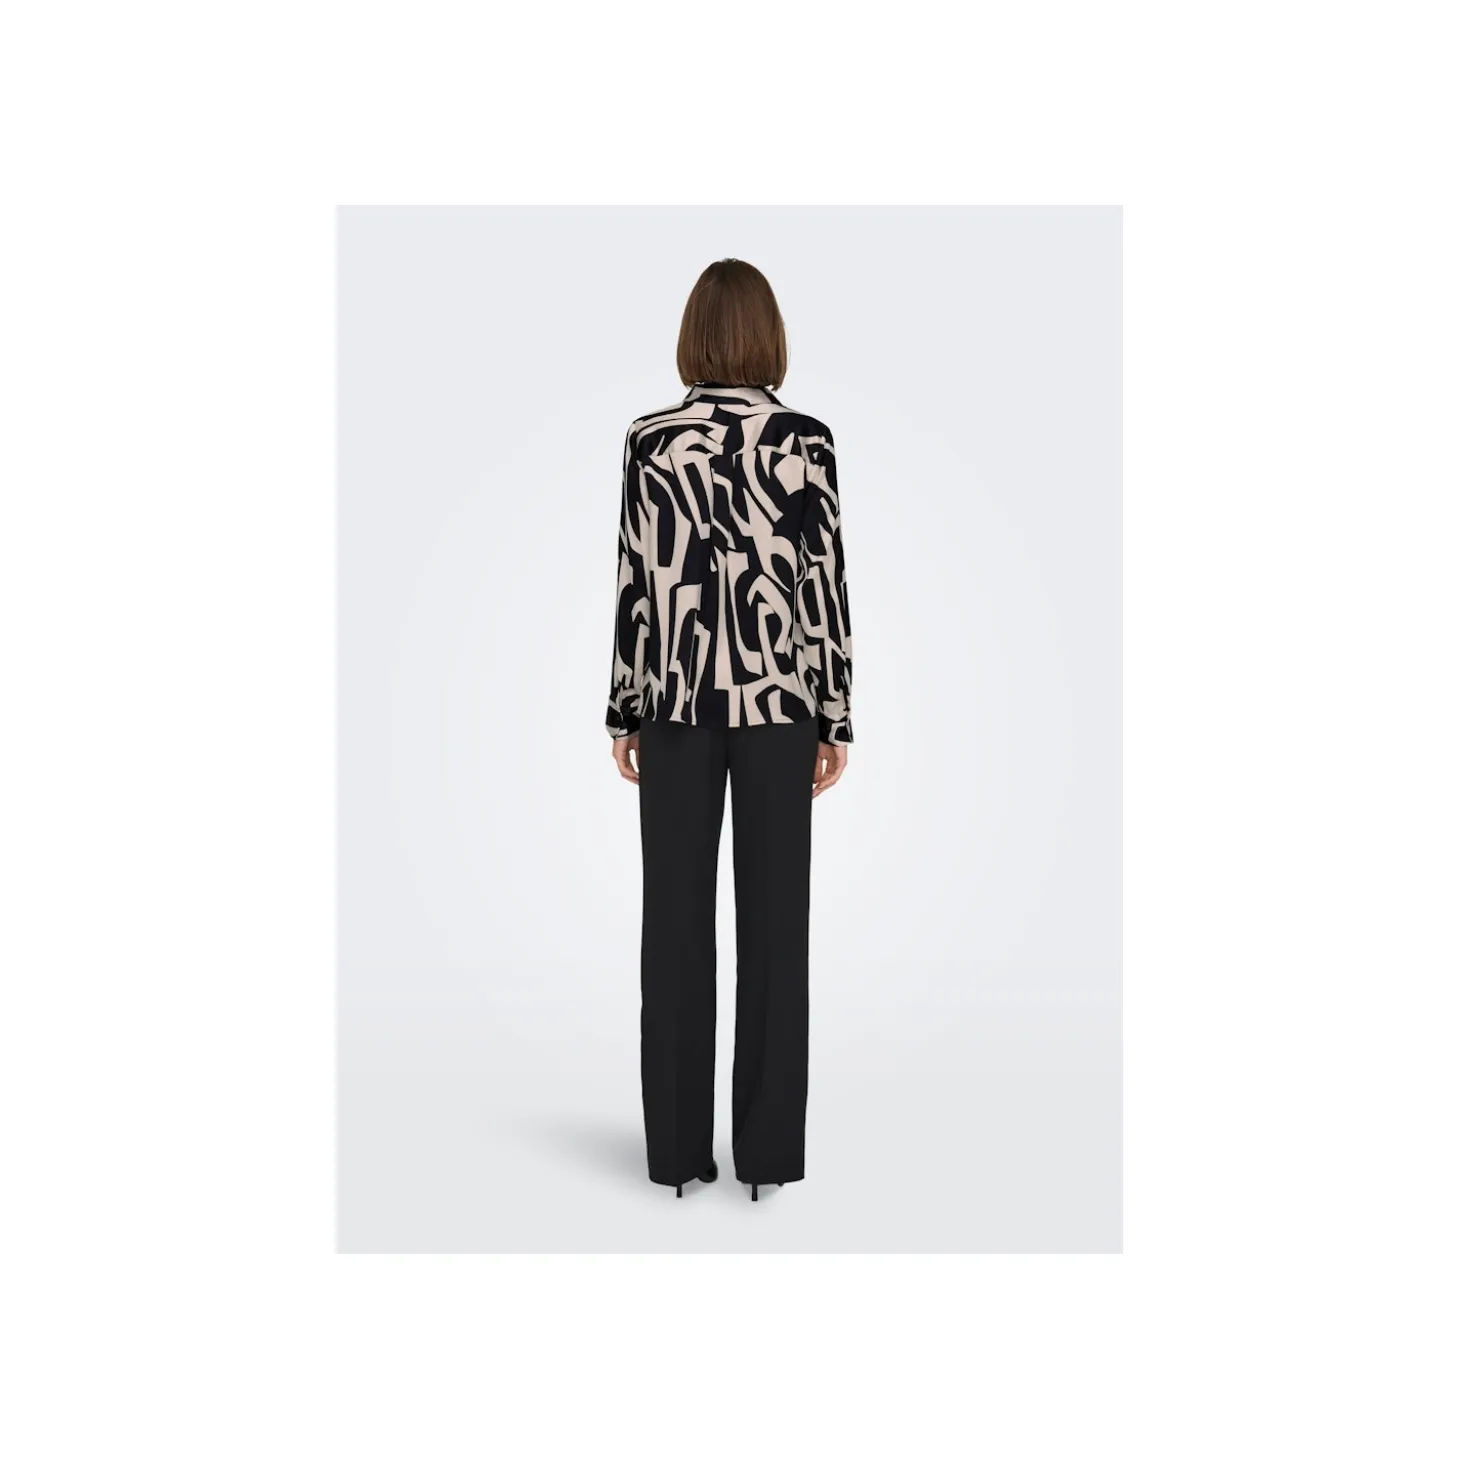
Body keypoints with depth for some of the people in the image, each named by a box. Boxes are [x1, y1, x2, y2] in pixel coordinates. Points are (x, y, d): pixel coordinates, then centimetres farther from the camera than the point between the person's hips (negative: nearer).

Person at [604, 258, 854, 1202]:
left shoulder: (652, 441, -1)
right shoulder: (807, 440, -3)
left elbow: (638, 583, -1)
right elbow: (826, 581, -4)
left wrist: (625, 712, 7)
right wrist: (836, 718, 2)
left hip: (678, 699, 1)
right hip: (778, 697, 0)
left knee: (678, 918, 7)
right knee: (774, 919, 6)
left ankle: (680, 1146, 15)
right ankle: (768, 1146, 13)